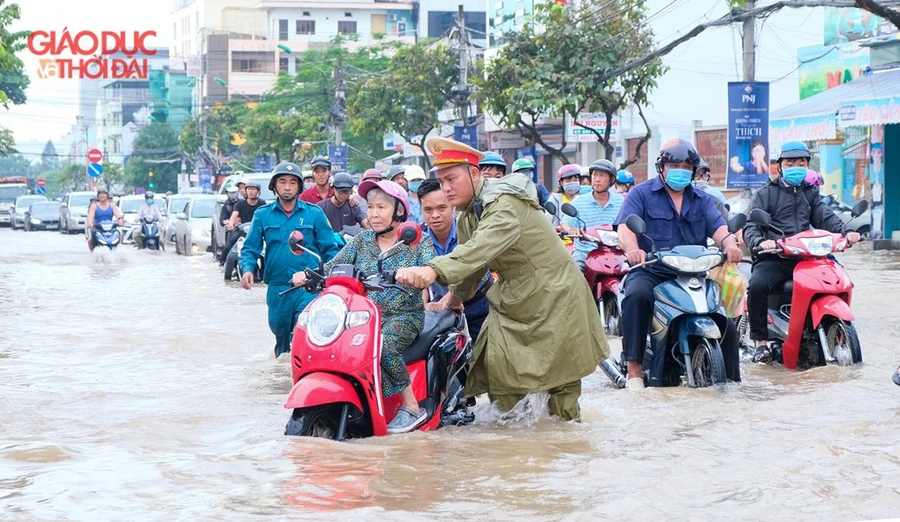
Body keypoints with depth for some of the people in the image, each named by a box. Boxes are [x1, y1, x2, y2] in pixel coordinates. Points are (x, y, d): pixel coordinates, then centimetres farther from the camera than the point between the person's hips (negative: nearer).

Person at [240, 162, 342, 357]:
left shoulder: (314, 213, 4)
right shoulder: (262, 215, 8)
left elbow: (330, 248, 5)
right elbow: (250, 248, 7)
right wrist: (247, 269, -13)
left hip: (309, 287, -2)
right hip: (277, 287, 3)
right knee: (279, 330, 15)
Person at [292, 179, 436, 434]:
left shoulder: (416, 242, 3)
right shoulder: (362, 241, 14)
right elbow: (334, 265, 5)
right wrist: (308, 274, -15)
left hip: (405, 317, -4)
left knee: (382, 344, -35)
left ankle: (412, 407, -23)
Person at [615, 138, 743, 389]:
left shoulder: (702, 200, 18)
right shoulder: (641, 194, 7)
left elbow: (718, 227, 1)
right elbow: (625, 227, -10)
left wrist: (729, 243, -25)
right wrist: (632, 249, -34)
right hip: (650, 272, -4)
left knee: (727, 328, -6)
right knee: (637, 295, -37)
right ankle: (634, 366, -35)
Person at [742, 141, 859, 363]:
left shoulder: (811, 193, 24)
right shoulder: (766, 194, 10)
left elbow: (825, 217, 9)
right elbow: (750, 226, -1)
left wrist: (845, 232, -13)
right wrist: (760, 242, -24)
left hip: (805, 257, 4)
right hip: (773, 259, -4)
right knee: (757, 286, -33)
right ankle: (761, 341, -21)